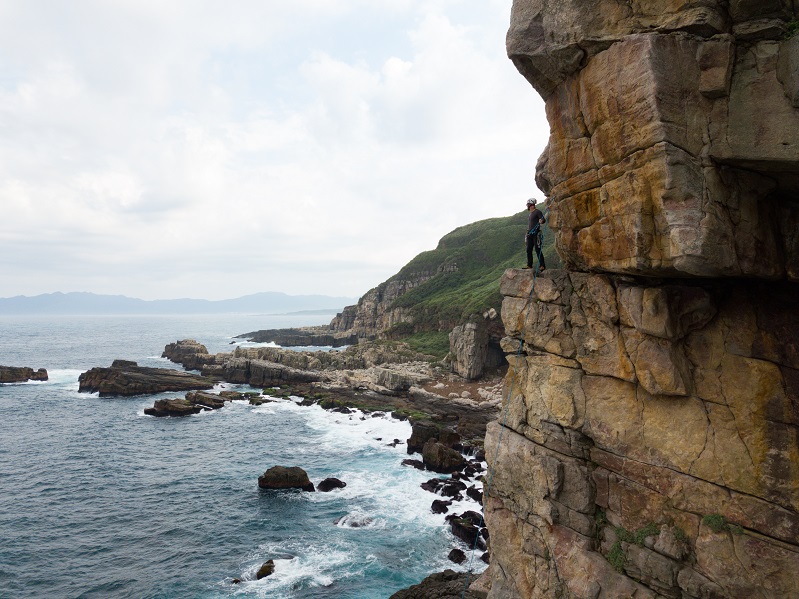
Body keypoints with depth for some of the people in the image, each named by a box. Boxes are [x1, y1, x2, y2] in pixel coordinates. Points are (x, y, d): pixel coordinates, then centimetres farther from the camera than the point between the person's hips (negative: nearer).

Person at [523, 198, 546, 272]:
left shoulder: (537, 212, -6)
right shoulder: (529, 213, 19)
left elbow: (543, 220, -13)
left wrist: (541, 221, -36)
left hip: (536, 233, -8)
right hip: (530, 234, 8)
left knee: (538, 249, -10)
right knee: (529, 250, 6)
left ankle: (542, 266, -8)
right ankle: (529, 265, 11)